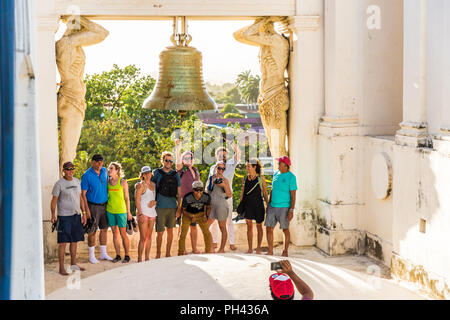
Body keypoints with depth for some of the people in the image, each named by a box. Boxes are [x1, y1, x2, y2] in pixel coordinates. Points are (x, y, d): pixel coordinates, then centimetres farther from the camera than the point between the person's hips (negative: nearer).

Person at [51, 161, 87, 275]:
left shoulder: (77, 181, 12)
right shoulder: (59, 183, -8)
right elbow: (54, 200, -10)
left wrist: (84, 213, 14)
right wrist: (53, 215, -21)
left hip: (76, 215, 6)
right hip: (64, 216, -6)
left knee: (74, 240, 13)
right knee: (63, 242, -5)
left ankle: (73, 264, 25)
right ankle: (61, 268, 0)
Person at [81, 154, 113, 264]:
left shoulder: (104, 171, 5)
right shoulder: (86, 175, -13)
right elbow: (83, 194, -12)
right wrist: (87, 209, -17)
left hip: (104, 205, 6)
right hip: (93, 206, -6)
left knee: (104, 229, 9)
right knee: (92, 231, -1)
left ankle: (103, 253, 20)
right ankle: (91, 255, 9)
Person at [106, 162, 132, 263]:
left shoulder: (123, 182, -5)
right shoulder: (107, 181, 5)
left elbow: (127, 198, -2)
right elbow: (106, 195, 13)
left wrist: (128, 212, -3)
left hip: (121, 210, -4)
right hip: (110, 210, 4)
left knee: (123, 233, -1)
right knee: (115, 233, 8)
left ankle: (127, 255, 10)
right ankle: (118, 255, 17)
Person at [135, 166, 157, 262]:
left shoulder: (153, 184, 12)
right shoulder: (141, 185, -6)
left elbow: (158, 196, 20)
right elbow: (137, 200, -11)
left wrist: (154, 201, 0)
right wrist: (140, 214, -16)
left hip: (152, 213, 6)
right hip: (143, 213, -6)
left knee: (149, 236, 10)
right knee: (143, 238, -7)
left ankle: (147, 258, 17)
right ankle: (139, 259, 0)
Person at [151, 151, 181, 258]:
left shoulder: (175, 174, 8)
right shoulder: (157, 173, 1)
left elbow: (179, 193, 9)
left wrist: (179, 208, 4)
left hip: (173, 207, 3)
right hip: (160, 207, -3)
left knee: (170, 230, 10)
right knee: (160, 232, -1)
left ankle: (168, 254, 20)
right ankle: (158, 254, 14)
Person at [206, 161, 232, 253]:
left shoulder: (225, 180, -1)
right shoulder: (210, 178, 12)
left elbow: (229, 195, -5)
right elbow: (206, 191, 21)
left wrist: (224, 185, -17)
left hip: (221, 205, -5)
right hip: (211, 205, 5)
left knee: (222, 227, 1)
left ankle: (222, 249, 8)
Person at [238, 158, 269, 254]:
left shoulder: (261, 178, -4)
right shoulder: (245, 179, 5)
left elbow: (265, 192, 0)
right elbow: (242, 193, 11)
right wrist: (240, 206, 9)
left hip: (258, 204, -3)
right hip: (248, 204, 3)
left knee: (259, 226, 6)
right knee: (249, 226, 4)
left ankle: (258, 248, 14)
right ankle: (250, 248, 10)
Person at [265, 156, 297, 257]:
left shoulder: (291, 177, -9)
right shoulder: (276, 174, 10)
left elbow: (293, 195, -11)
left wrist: (291, 210, -16)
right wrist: (268, 204, 17)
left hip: (284, 207, -6)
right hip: (272, 206, 6)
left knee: (285, 229, 4)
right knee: (269, 228, 3)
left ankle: (285, 251, 17)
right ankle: (270, 250, 12)